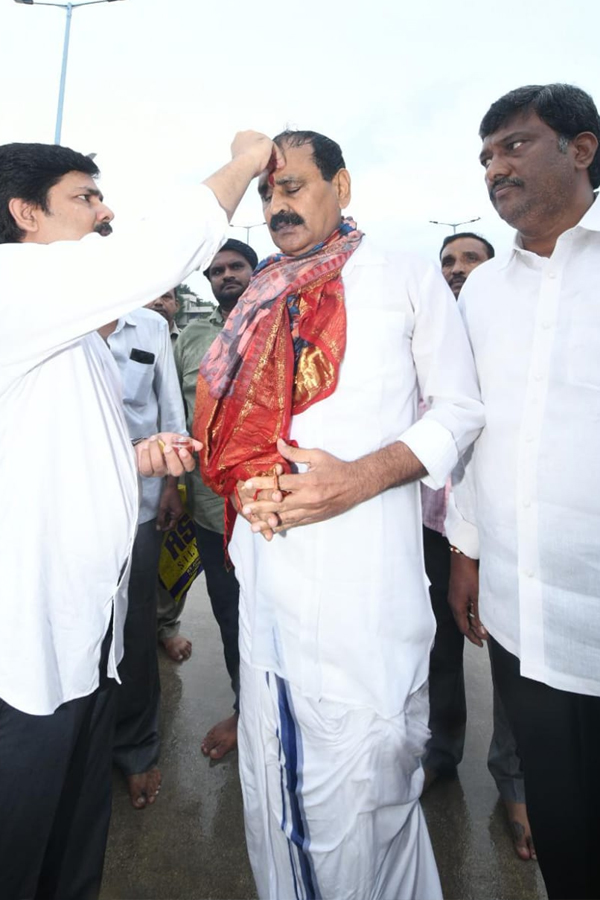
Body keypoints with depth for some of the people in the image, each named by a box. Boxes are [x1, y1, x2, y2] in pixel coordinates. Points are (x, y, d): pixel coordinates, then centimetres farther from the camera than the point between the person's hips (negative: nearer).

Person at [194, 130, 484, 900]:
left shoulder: (408, 280, 4)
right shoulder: (261, 303, 17)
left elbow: (461, 408, 0)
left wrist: (362, 477, -15)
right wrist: (241, 482, -3)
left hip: (365, 568, -4)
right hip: (267, 559, 5)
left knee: (360, 776, 1)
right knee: (274, 770, 15)